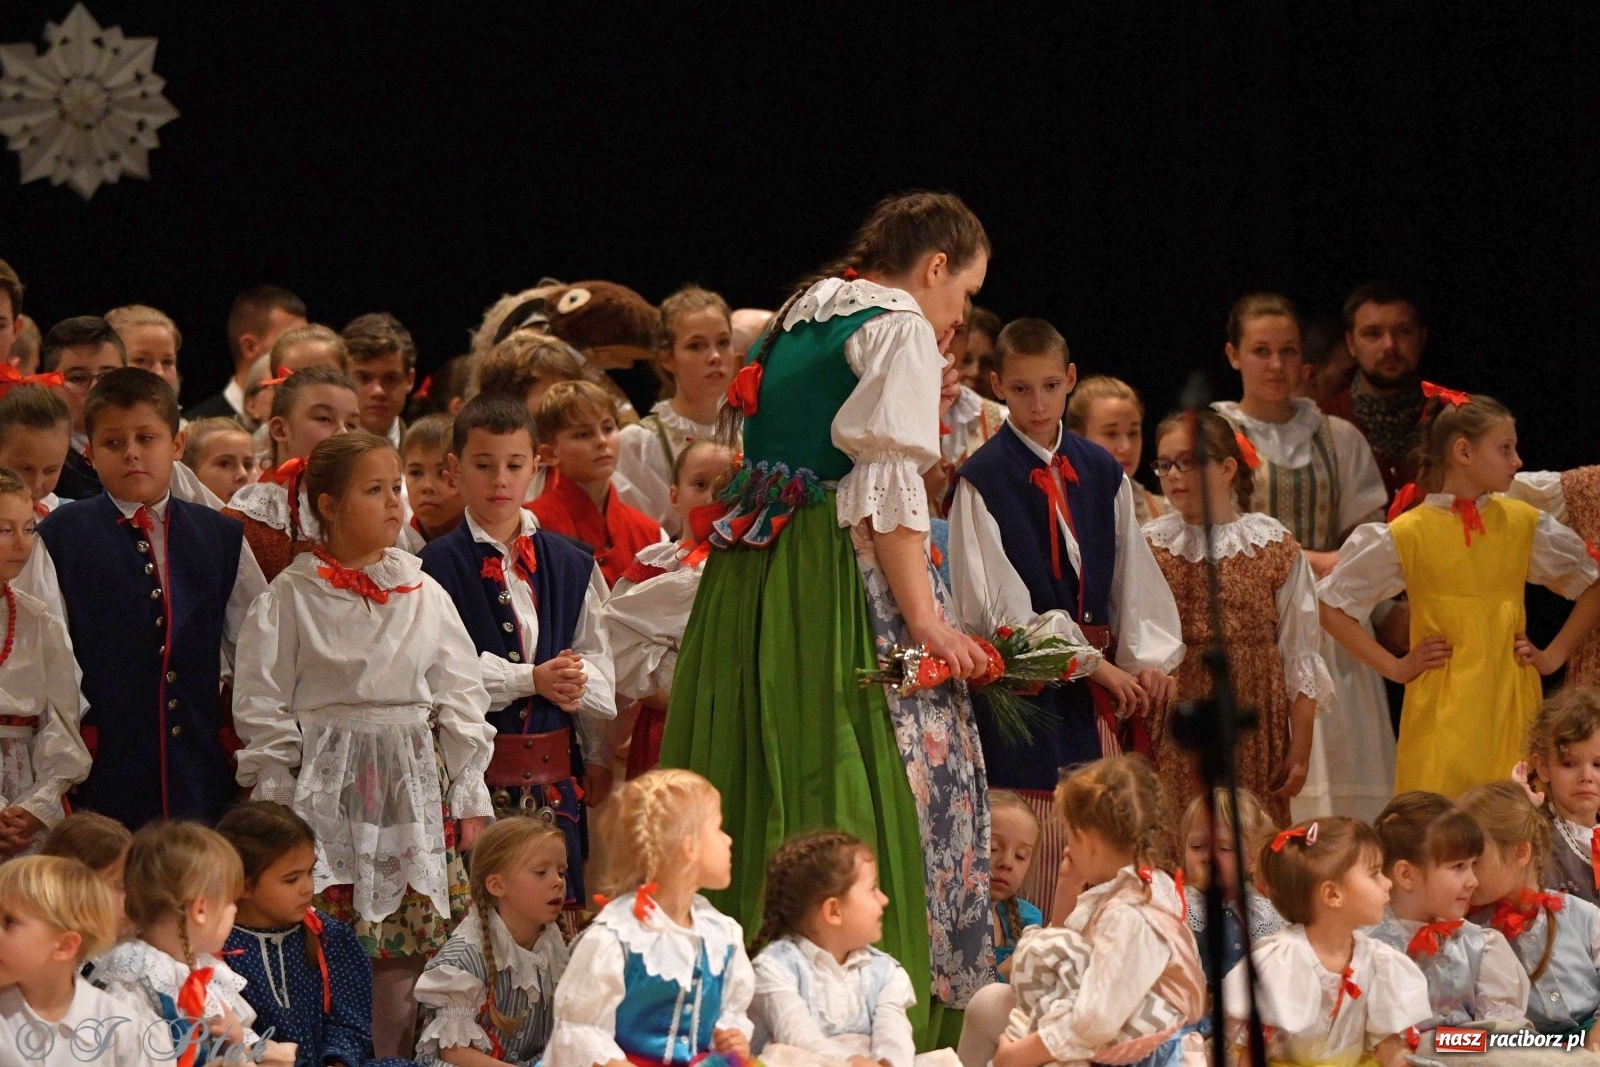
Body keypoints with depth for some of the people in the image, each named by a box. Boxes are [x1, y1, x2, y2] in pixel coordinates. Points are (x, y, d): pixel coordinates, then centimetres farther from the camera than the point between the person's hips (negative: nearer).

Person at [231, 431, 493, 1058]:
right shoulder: (289, 599, 0)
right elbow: (262, 708, 1)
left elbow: (461, 702, 11)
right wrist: (278, 800, -4)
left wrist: (469, 801, 6)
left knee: (408, 950, -1)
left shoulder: (426, 596, 9)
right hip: (326, 788, -3)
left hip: (415, 787, 3)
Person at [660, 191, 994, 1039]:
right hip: (839, 579, -9)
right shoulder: (899, 327, -5)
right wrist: (924, 620, -16)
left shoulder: (800, 317, 20)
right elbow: (889, 489, -14)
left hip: (749, 581, 9)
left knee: (766, 792, 10)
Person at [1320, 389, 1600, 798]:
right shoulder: (1407, 535, -2)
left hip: (1512, 707, 3)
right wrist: (1394, 667, -1)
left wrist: (1554, 656, 10)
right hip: (1441, 714, -3)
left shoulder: (1525, 525, 7)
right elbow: (1331, 607, 3)